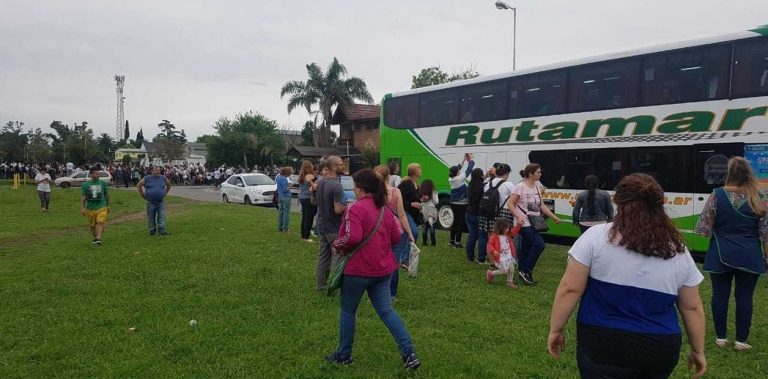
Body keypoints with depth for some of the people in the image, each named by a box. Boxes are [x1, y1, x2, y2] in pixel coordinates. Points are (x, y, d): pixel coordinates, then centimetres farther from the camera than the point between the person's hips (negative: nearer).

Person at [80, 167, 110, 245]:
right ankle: (95, 238, 31)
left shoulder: (102, 183, 3)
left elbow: (106, 195, 14)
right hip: (90, 208, 1)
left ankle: (98, 239, -25)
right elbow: (83, 198, 1)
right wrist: (82, 208, -6)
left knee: (100, 223, -18)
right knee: (92, 225, 12)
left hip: (101, 207, -1)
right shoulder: (85, 184, 0)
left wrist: (108, 205, 19)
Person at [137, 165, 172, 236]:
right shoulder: (146, 178, -2)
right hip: (150, 202, -1)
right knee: (151, 218, 7)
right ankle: (152, 231, 17)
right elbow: (138, 186, 9)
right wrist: (143, 195, 5)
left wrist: (164, 193, 13)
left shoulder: (163, 178, 5)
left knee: (162, 216, -5)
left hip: (161, 202, 1)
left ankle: (162, 231, -3)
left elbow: (169, 185, 22)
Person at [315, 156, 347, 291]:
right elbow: (338, 210, -28)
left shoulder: (320, 183, 4)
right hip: (334, 228, -8)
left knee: (323, 255, 15)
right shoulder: (337, 186, -23)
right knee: (338, 257, 1)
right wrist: (347, 206, -10)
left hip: (321, 225, 8)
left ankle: (320, 284, 22)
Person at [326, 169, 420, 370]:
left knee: (347, 310, 12)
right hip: (383, 268, 7)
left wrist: (337, 244, -9)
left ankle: (343, 354, 25)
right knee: (386, 310, 9)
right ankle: (409, 353, 1)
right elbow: (396, 237, 13)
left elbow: (352, 238, -27)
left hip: (359, 269, -7)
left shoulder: (356, 208, -17)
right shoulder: (384, 209, 8)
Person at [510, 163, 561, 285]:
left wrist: (554, 217, 11)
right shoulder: (521, 187, -11)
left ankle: (525, 274, 21)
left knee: (526, 249, 13)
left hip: (535, 223, 8)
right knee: (540, 245, -18)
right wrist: (518, 217, -25)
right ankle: (526, 271, -6)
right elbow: (511, 204, -13)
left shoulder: (537, 186, 11)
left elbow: (541, 206, 16)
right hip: (525, 223, -7)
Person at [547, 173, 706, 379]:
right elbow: (692, 307, 10)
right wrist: (697, 351, 22)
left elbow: (570, 289, -10)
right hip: (660, 350, 5)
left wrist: (556, 329, 1)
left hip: (604, 345, -4)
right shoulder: (679, 252, 3)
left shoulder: (597, 236, -9)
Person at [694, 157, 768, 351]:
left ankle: (721, 337, 15)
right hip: (749, 257, 1)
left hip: (721, 255, -1)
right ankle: (741, 340, 12)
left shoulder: (717, 195, -9)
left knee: (720, 295, 8)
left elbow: (704, 228, -6)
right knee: (744, 297, 7)